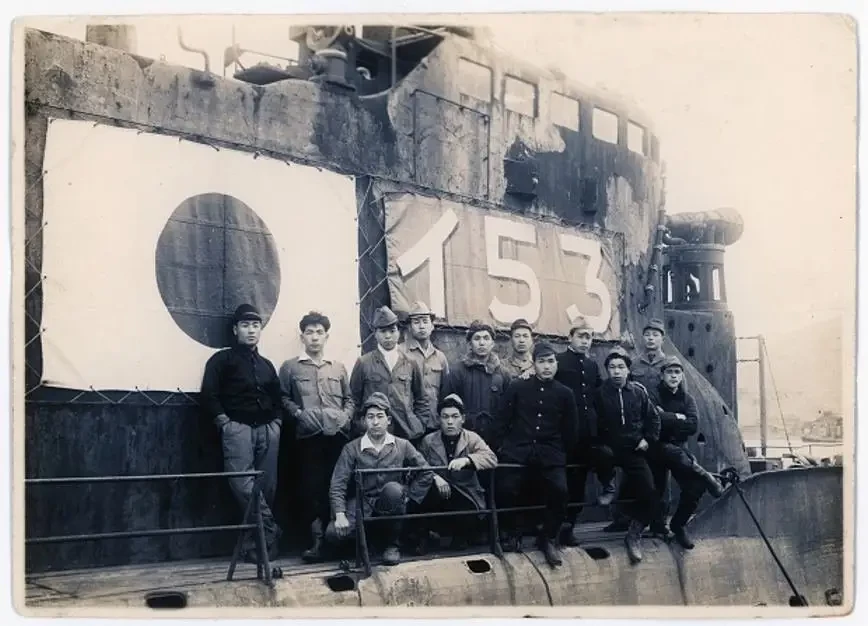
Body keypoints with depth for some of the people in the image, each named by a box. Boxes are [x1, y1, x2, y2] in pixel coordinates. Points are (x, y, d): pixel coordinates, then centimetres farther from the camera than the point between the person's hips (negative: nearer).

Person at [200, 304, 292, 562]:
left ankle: (255, 544, 2)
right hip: (238, 427, -4)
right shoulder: (222, 359, 8)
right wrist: (224, 422, -10)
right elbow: (209, 395, -2)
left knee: (266, 487, -3)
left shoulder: (266, 364, 23)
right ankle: (269, 532, -13)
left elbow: (279, 397, 24)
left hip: (267, 429, 4)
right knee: (243, 483, -20)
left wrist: (277, 421, 7)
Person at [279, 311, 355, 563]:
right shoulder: (290, 367, 10)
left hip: (338, 434, 2)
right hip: (309, 435, -2)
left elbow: (349, 398, 20)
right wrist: (298, 412, -9)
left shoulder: (338, 368, 19)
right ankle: (318, 539, -2)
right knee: (313, 485, -6)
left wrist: (347, 415, 1)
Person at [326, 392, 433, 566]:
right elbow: (337, 485, -5)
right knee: (333, 534, -27)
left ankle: (392, 543, -12)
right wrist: (340, 515, -17)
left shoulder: (402, 446, 2)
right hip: (362, 503, 0)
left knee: (393, 488, -35)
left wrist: (408, 496, -2)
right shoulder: (352, 449, -1)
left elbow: (426, 474, 7)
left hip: (391, 504, 0)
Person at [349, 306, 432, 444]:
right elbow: (354, 399, 7)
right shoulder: (363, 363, 4)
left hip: (408, 433, 2)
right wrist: (361, 425, 1)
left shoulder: (410, 363, 10)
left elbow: (421, 399, 15)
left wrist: (421, 426, 7)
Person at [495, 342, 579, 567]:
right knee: (506, 490, -22)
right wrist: (511, 443, 6)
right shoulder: (517, 388, 5)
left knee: (560, 490, -23)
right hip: (518, 451, -1)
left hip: (550, 454, 1)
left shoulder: (564, 394, 8)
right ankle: (511, 535, 7)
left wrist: (559, 451, 7)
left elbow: (571, 431, 12)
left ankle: (548, 539, 1)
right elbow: (503, 421, 8)